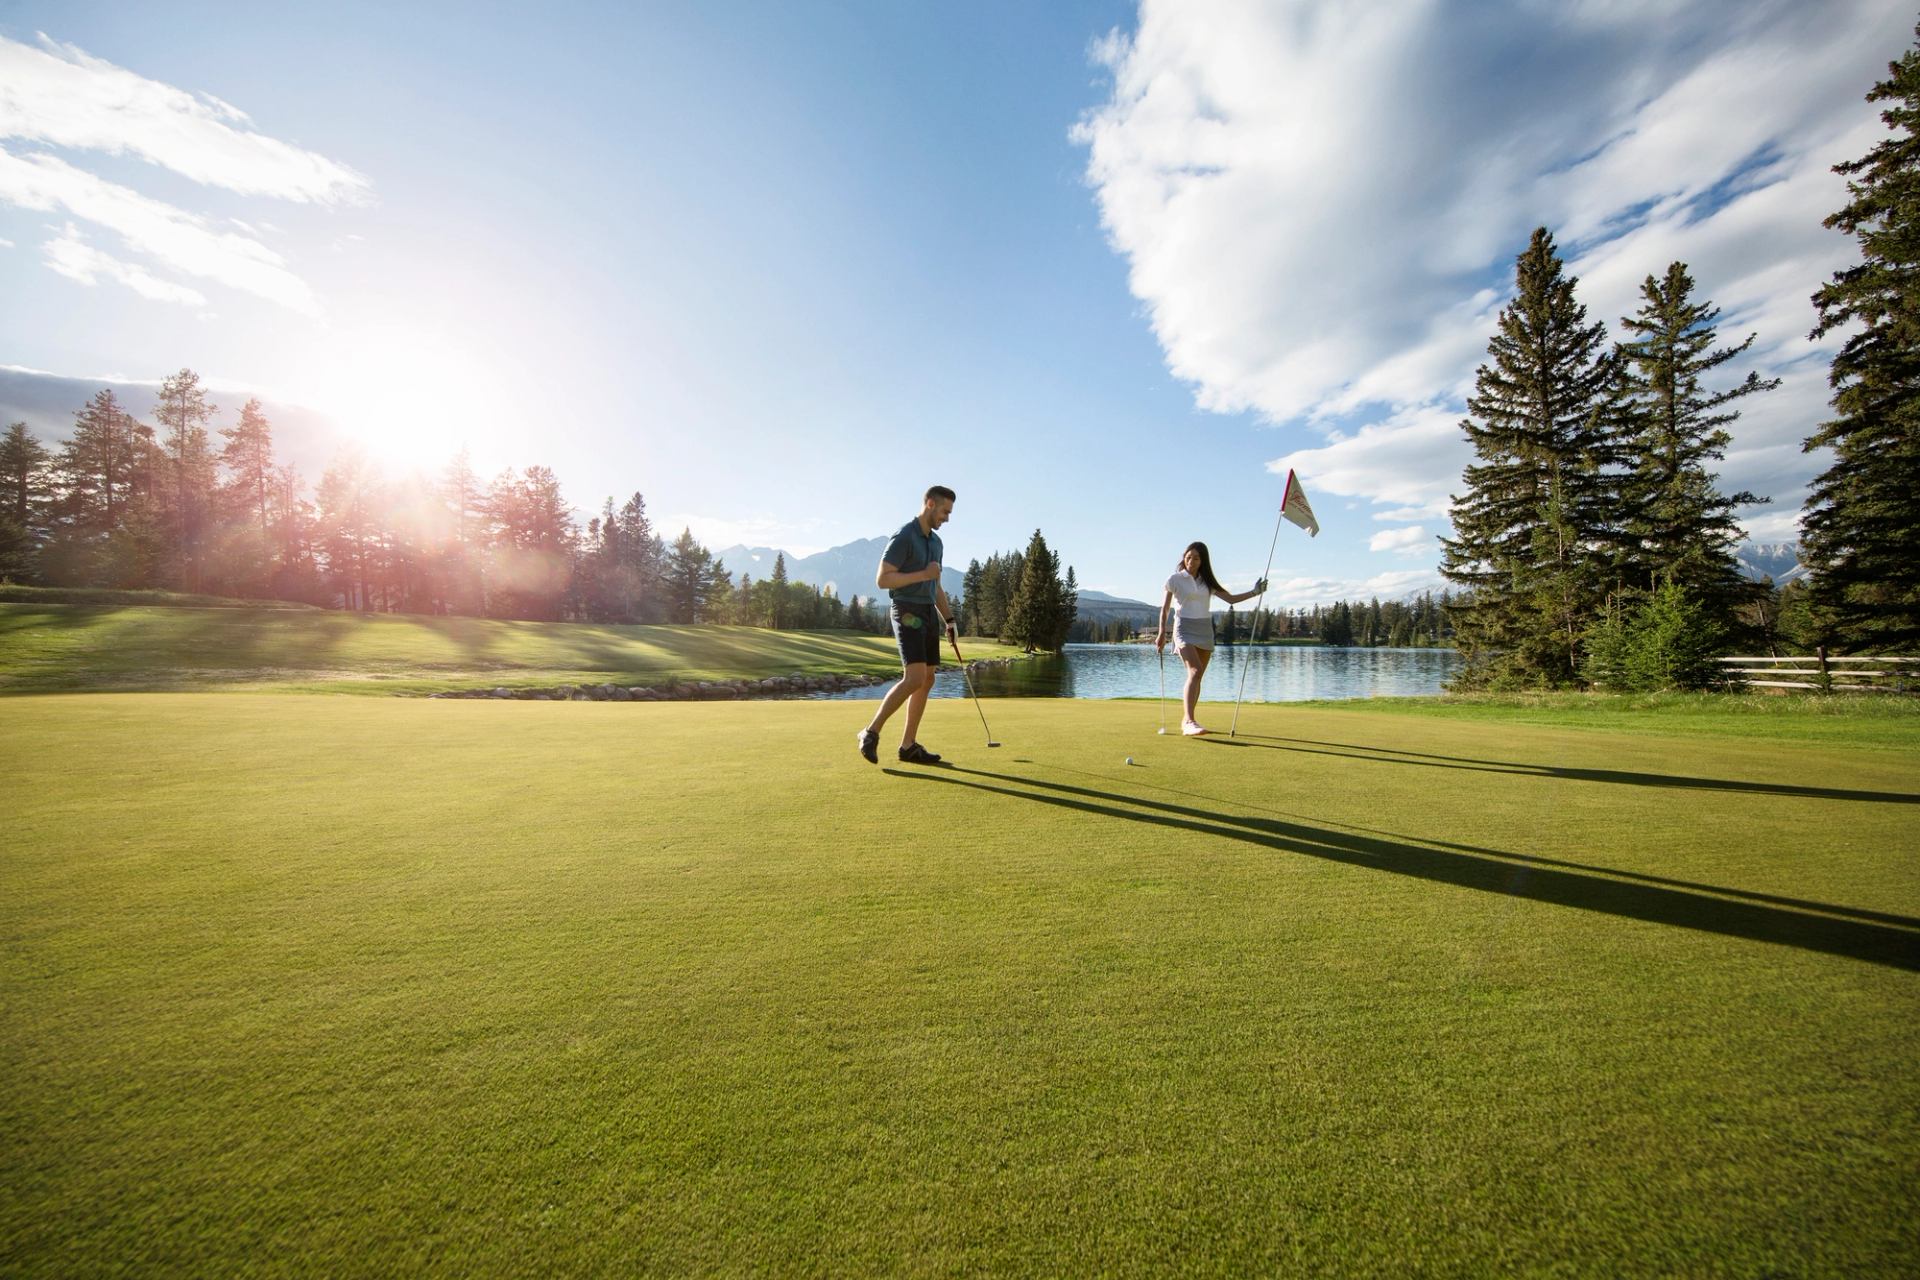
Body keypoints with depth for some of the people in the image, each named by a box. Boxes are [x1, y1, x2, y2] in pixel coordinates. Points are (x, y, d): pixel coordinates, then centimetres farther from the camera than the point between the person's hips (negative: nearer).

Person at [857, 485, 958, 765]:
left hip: (929, 615, 9)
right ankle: (871, 732, -6)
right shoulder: (903, 537, -11)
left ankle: (908, 746, 10)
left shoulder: (936, 542, 17)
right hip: (908, 614, -9)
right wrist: (923, 574, -17)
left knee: (927, 681, 5)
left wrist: (949, 619, 15)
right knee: (915, 679, -19)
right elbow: (882, 580, -16)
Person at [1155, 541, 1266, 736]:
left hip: (1205, 631, 5)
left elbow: (1231, 598, 13)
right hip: (1185, 629, -5)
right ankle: (1190, 722, -32)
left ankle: (1187, 720, 19)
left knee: (1197, 676, 7)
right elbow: (1164, 608, 2)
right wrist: (1162, 633, -5)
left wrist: (1254, 592, 1)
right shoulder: (1175, 579, 1)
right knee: (1195, 671, -24)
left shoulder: (1207, 581, 12)